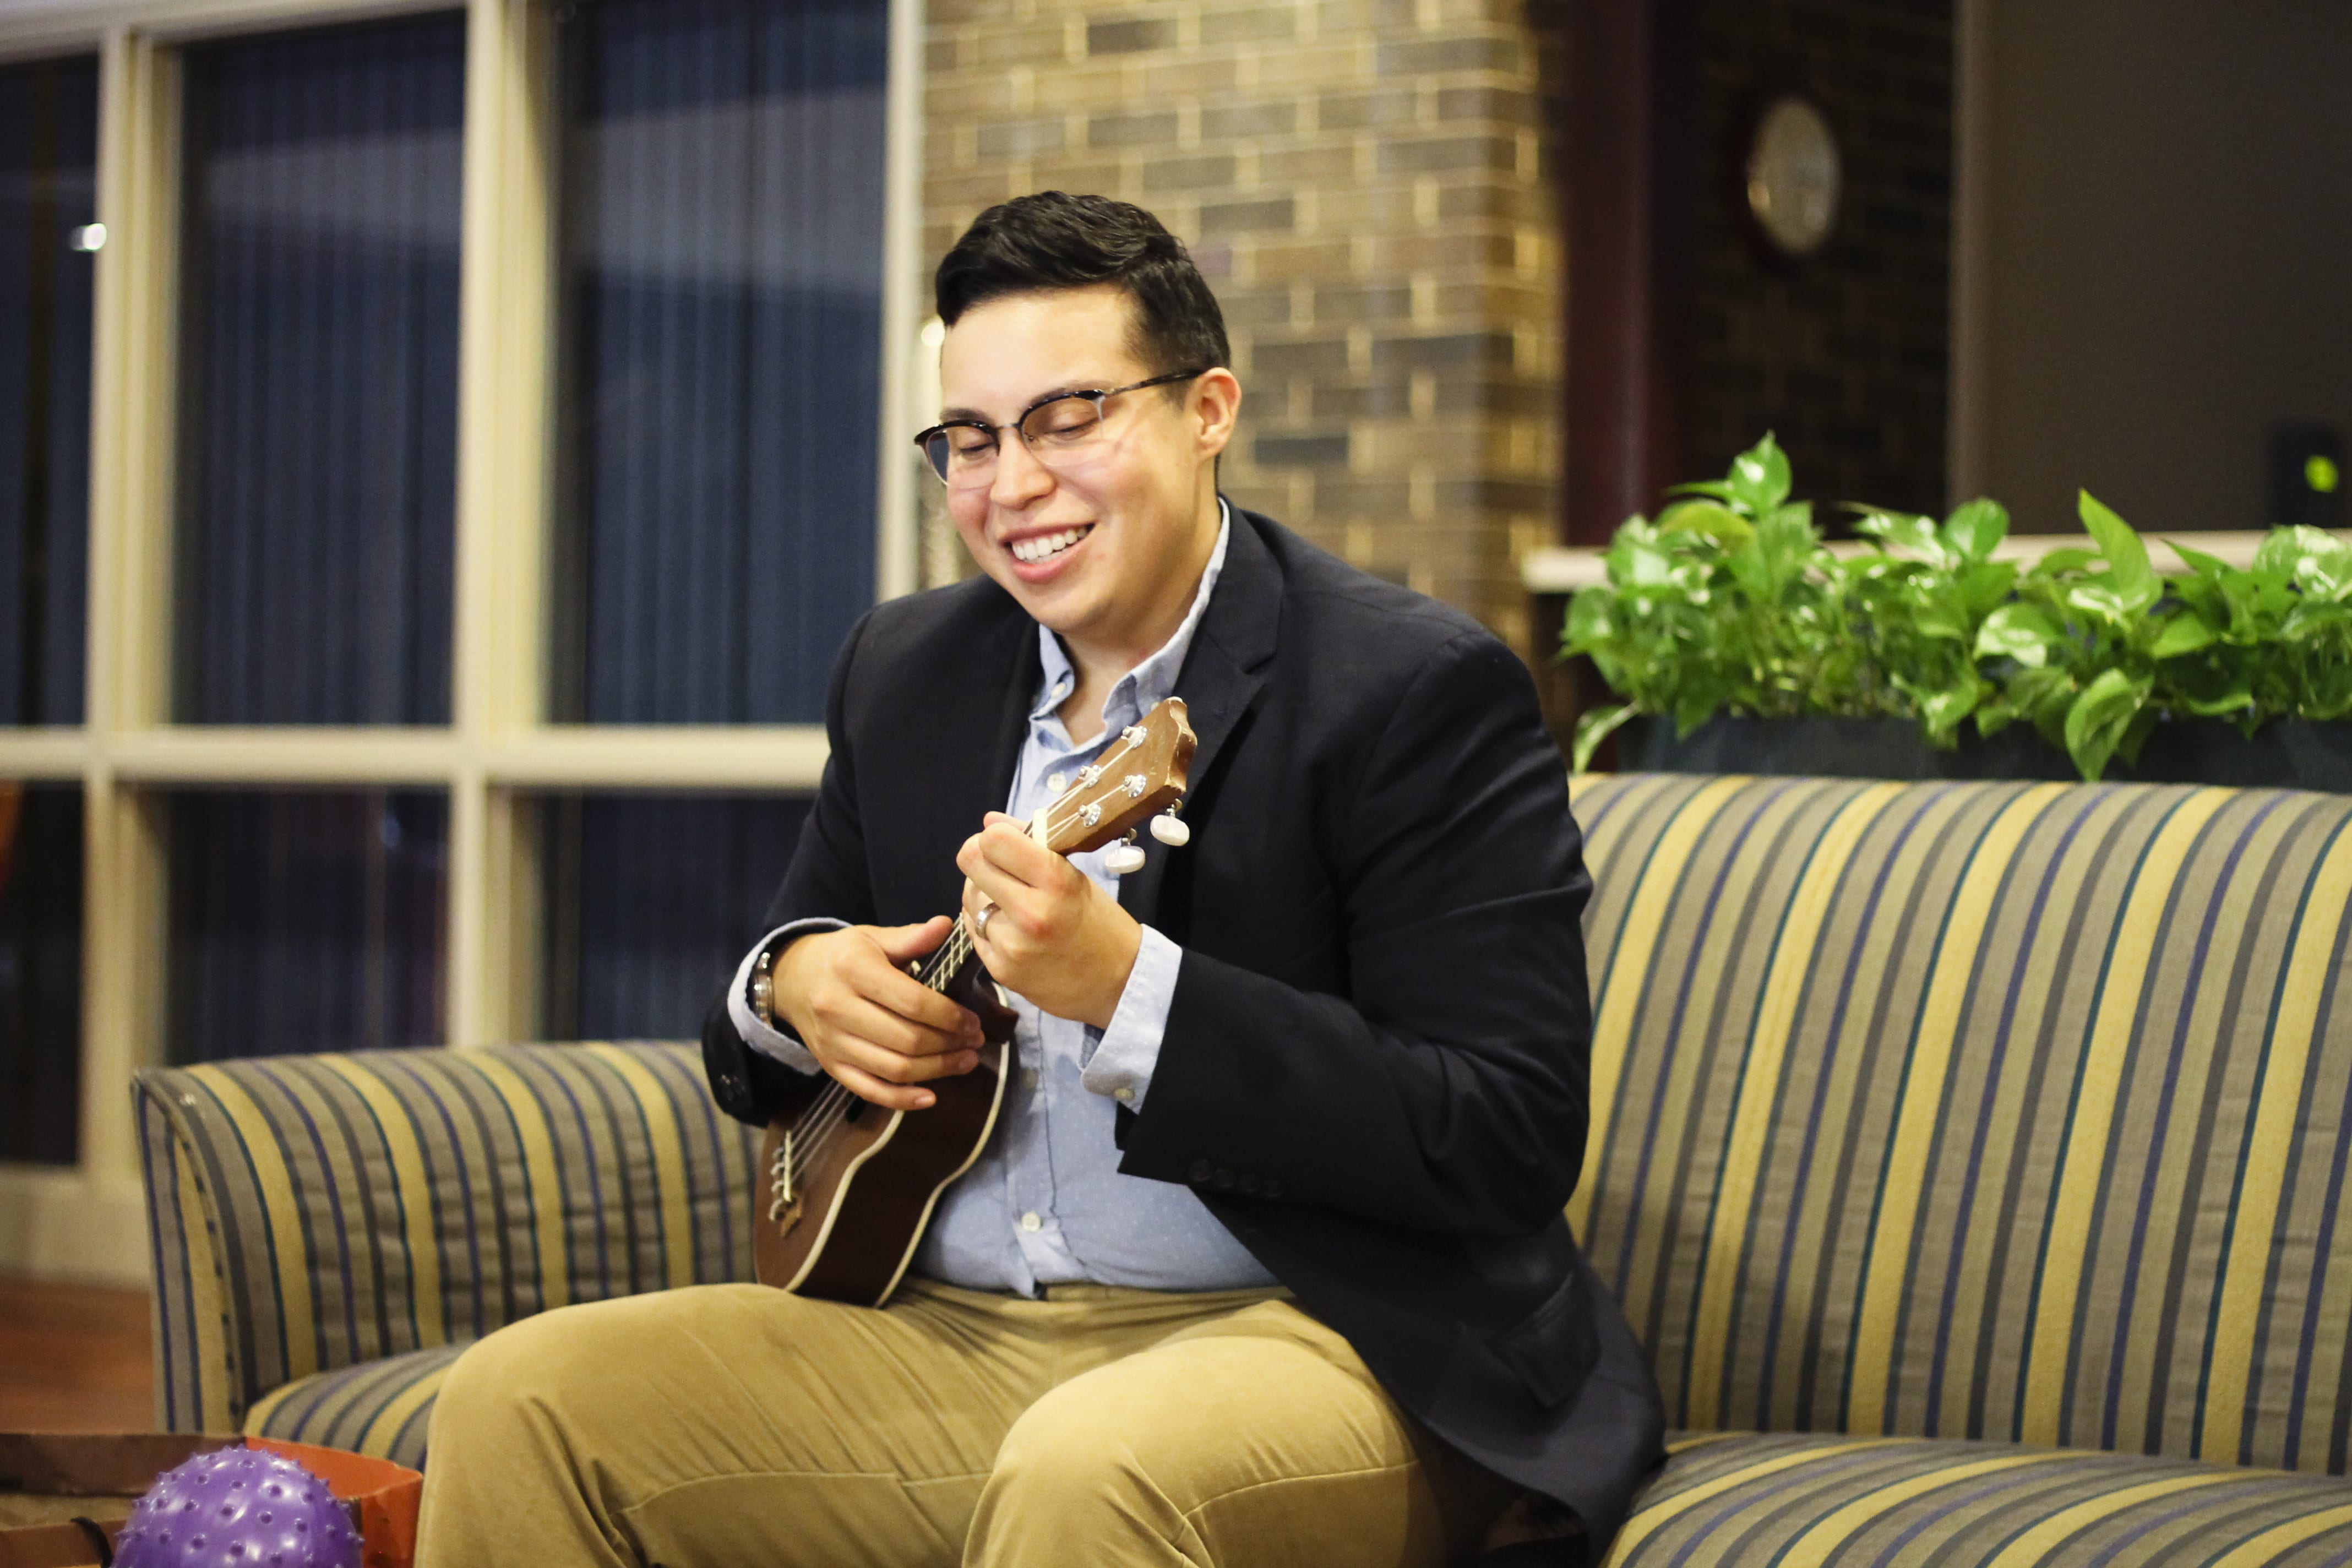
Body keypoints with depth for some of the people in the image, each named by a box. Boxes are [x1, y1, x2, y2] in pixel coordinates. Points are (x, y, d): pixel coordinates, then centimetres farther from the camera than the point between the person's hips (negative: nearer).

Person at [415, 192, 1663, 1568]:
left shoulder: (1420, 693, -9)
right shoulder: (905, 670, 12)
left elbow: (1513, 1145, -17)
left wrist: (1125, 988, -25)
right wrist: (792, 984, -2)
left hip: (1307, 1336, -6)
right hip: (945, 1335, 6)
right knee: (521, 1400, -11)